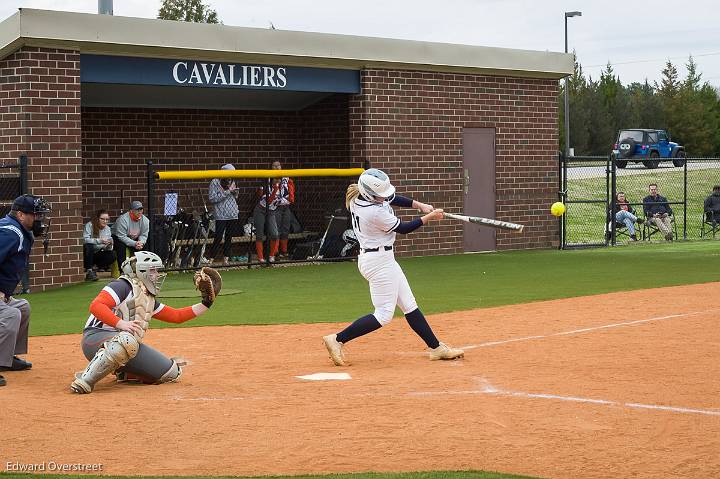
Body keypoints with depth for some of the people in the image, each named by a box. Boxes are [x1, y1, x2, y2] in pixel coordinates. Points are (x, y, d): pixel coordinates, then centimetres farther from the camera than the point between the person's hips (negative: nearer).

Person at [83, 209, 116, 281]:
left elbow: (108, 249, 1)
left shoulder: (107, 229, 2)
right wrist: (99, 241, -36)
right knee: (89, 246, -36)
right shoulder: (89, 225, -13)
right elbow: (85, 239, -28)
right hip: (87, 253, -5)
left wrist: (109, 245, -23)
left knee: (112, 255, -19)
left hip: (97, 254, 5)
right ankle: (89, 271, -28)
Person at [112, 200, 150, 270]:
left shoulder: (145, 220, -11)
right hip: (118, 238, -5)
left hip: (134, 239, 5)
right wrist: (134, 244, -38)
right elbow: (121, 236, -30)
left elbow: (144, 235, -5)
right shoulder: (123, 219, -29)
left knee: (142, 246, -21)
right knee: (121, 246, -33)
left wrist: (141, 242, -29)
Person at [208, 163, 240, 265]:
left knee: (229, 238, 6)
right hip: (221, 215, -6)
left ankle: (225, 259, 12)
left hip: (233, 215, 6)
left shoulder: (231, 182, 13)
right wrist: (227, 192, -16)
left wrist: (235, 191, 2)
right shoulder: (215, 182, -5)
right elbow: (212, 198, -14)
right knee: (218, 238, -9)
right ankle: (211, 260, -4)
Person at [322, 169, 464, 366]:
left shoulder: (358, 195, -2)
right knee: (384, 314, -4)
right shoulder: (375, 212, -27)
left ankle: (436, 348, 17)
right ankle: (337, 340, 0)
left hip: (384, 259, 10)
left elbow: (392, 198, 13)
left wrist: (420, 205, 3)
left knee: (409, 305, 12)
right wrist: (428, 217, -1)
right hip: (379, 261, -10)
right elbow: (403, 228, -13)